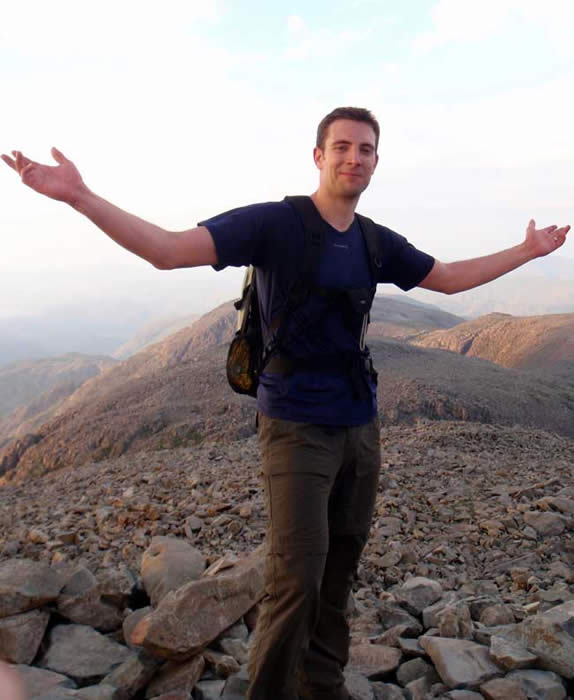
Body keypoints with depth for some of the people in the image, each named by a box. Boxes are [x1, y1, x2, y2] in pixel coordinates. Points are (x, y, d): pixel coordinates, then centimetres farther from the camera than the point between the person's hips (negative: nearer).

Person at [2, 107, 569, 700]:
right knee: (297, 579, -9)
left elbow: (450, 279, 23)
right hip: (296, 428, -5)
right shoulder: (274, 223, -10)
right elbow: (167, 251, -19)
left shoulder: (377, 243, 8)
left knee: (338, 574, 12)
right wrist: (81, 197, -29)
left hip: (360, 425, 6)